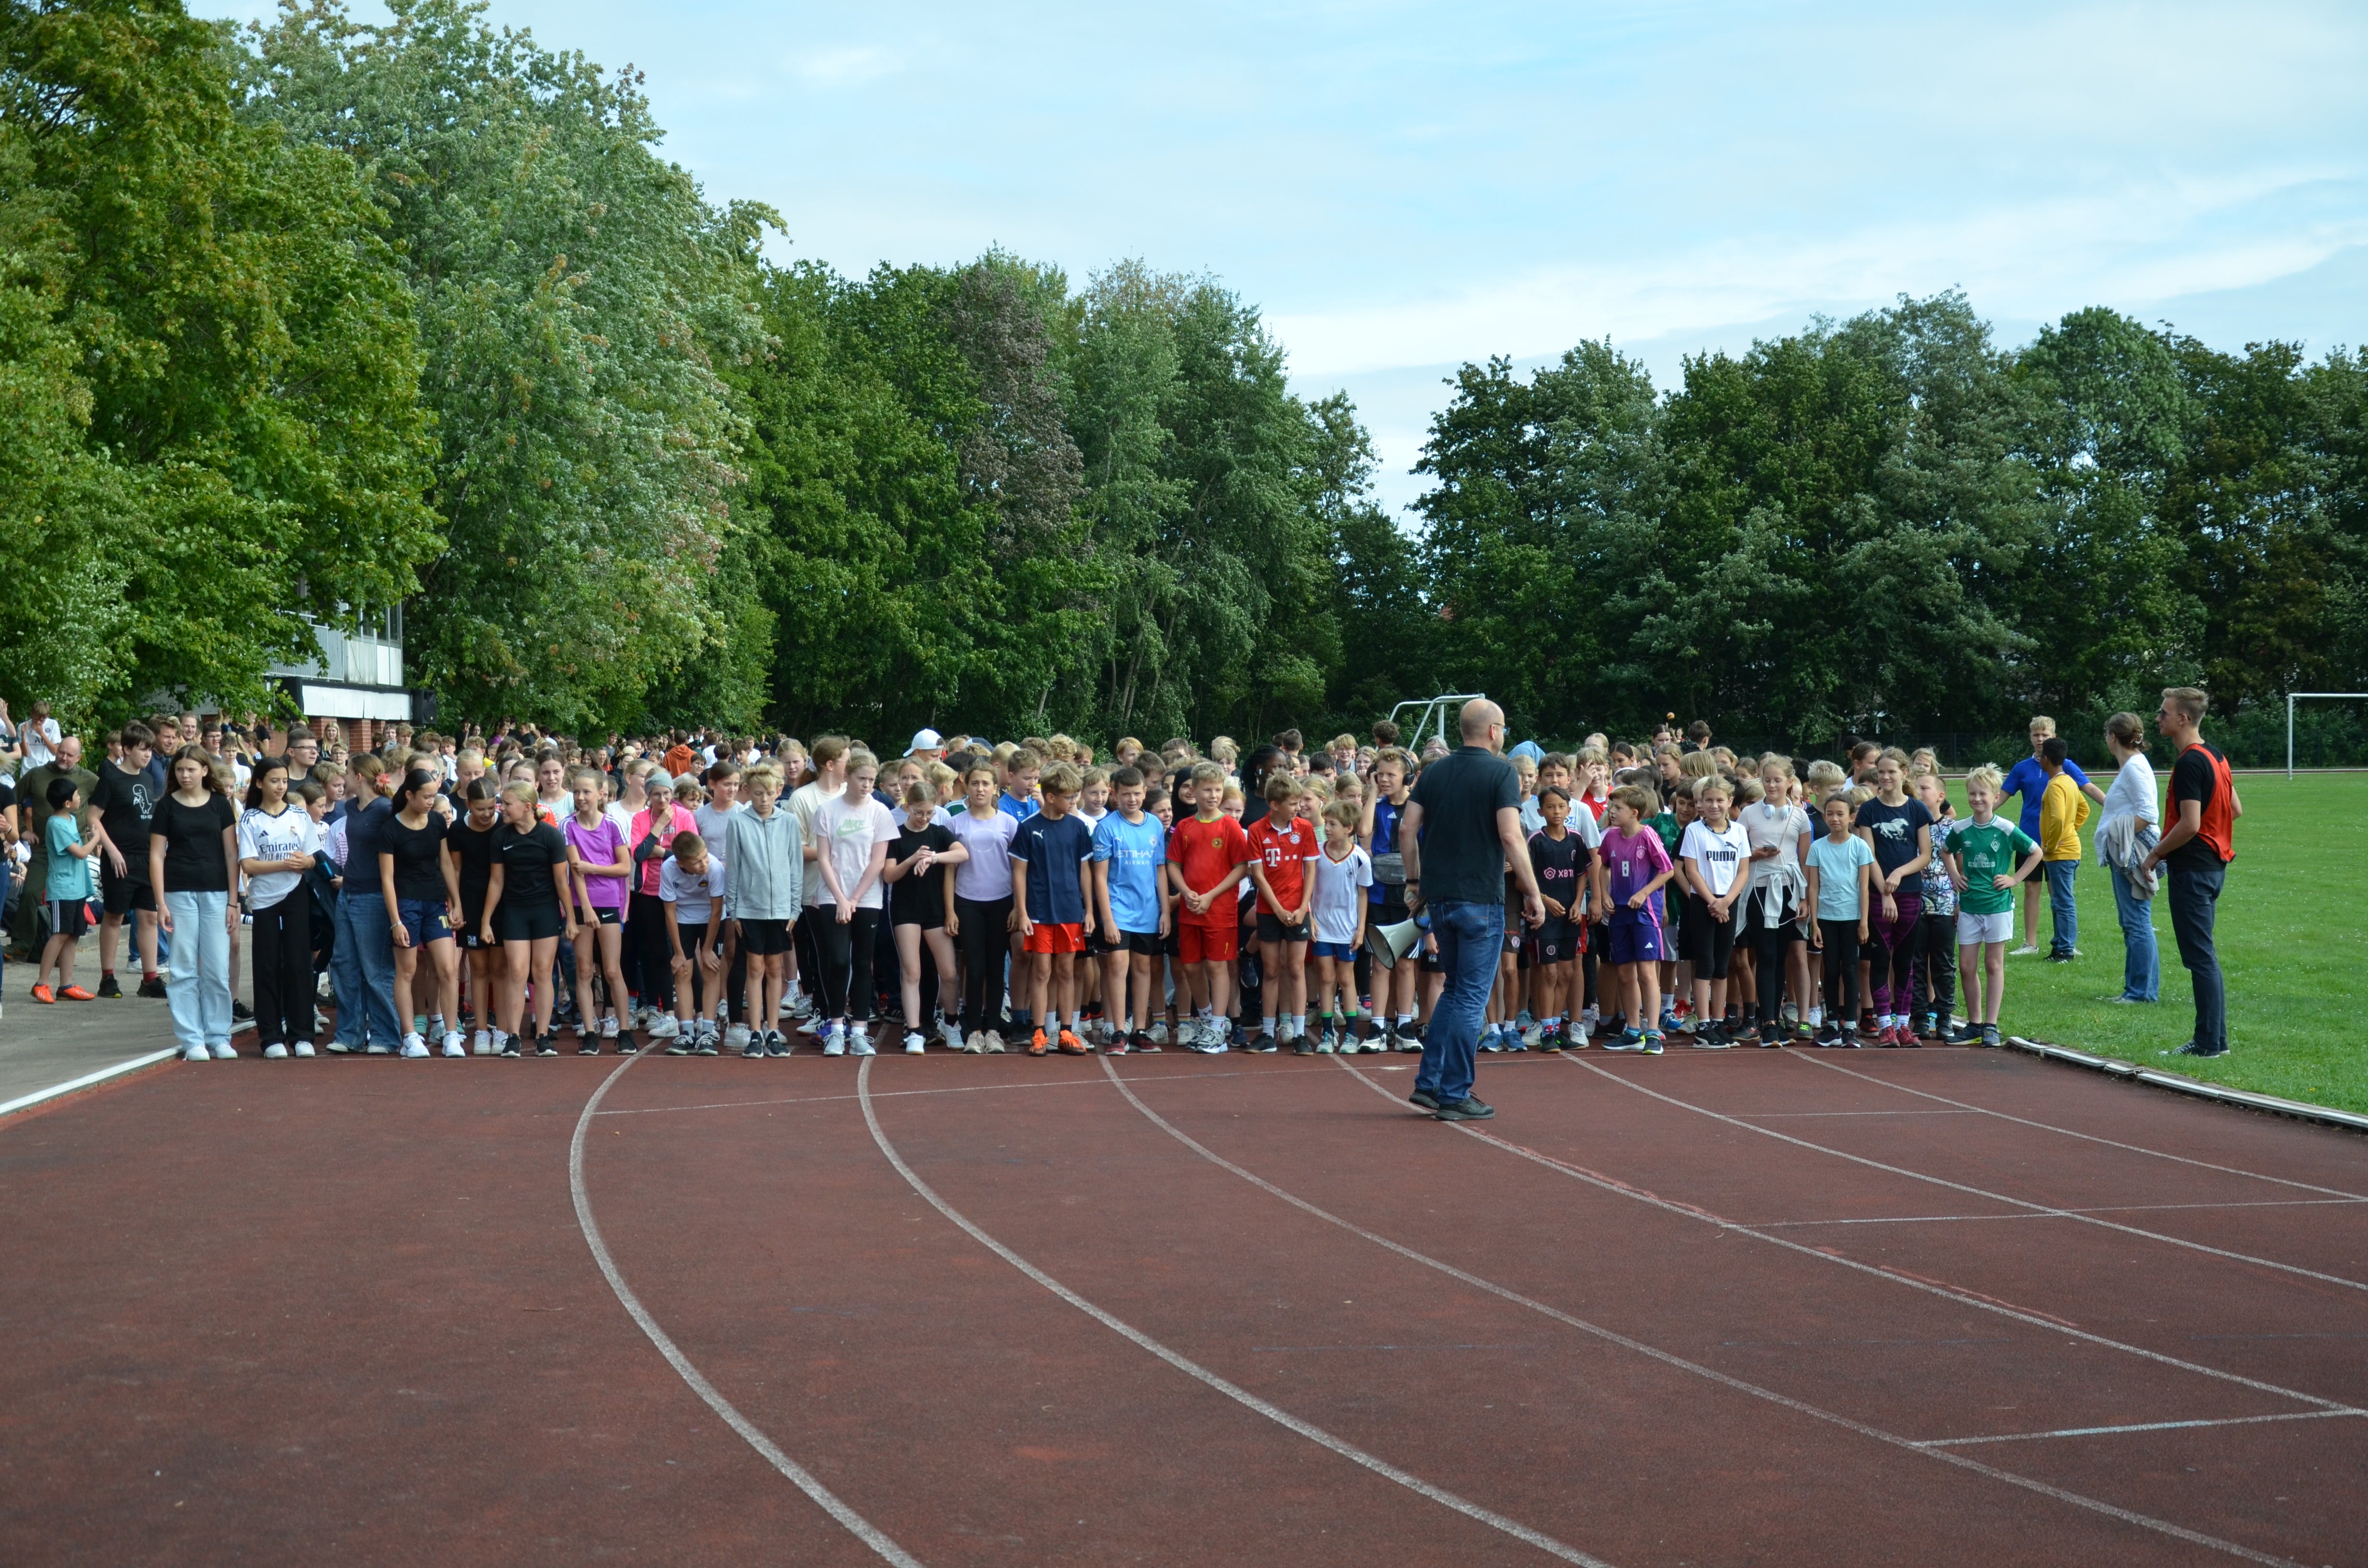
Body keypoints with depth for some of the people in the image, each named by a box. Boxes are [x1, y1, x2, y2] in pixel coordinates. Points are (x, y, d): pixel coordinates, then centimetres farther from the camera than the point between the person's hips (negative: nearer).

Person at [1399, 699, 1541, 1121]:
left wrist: (1415, 882, 14)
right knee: (1472, 997, 1)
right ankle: (1454, 1096, 2)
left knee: (1456, 989, 19)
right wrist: (1533, 894, -11)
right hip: (1481, 898, -6)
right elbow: (1510, 837, -17)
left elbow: (1407, 829, 5)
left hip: (1438, 897, 6)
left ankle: (1428, 1082, 14)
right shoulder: (1500, 773, -8)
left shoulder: (1434, 772, 9)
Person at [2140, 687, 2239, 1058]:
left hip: (2192, 869, -10)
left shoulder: (2189, 763, -18)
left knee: (2199, 956, -5)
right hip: (2215, 864, 10)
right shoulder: (2216, 756, 11)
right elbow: (2236, 810, 18)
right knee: (2204, 955, 15)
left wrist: (2156, 854, -10)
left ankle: (2210, 1042, -2)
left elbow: (2190, 825, -23)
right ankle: (2215, 1037, 19)